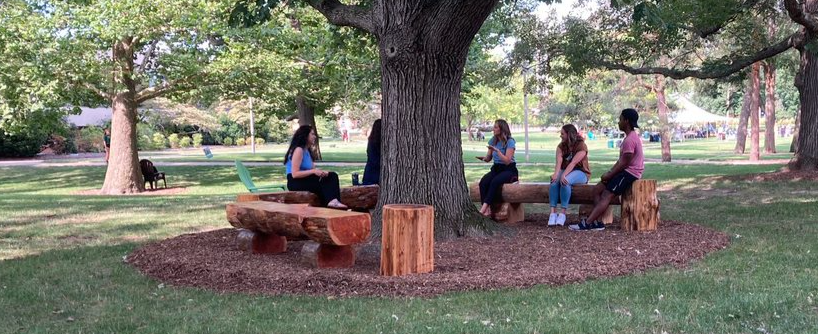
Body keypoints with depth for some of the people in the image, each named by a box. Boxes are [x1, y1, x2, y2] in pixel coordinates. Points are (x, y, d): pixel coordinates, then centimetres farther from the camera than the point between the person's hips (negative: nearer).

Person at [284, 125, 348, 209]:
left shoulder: (307, 151, 18)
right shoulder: (298, 150, -14)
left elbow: (313, 168, 12)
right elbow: (295, 174, -21)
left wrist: (320, 172, -11)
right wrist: (313, 171, -25)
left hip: (305, 180, 9)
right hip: (296, 182, -9)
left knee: (332, 176, -7)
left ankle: (333, 201, -24)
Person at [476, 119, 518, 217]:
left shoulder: (510, 142, -10)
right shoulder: (493, 140, 10)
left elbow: (507, 161, -18)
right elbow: (489, 158, 14)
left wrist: (497, 150, -26)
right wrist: (484, 158, -9)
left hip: (509, 170, -6)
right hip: (496, 168, 6)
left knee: (495, 182, -36)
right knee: (483, 182, -26)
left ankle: (483, 208, -38)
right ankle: (487, 210, -33)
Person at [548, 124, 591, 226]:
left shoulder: (581, 146, -12)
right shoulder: (561, 146, 5)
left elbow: (573, 163, -25)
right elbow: (559, 161, -14)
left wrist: (564, 175, -38)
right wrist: (556, 174, -33)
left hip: (580, 172, -5)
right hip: (565, 171, 5)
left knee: (565, 181, -36)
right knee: (554, 180, -29)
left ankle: (563, 213, -35)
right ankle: (553, 212, -35)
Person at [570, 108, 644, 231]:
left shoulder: (630, 140, -18)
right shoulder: (630, 137, 17)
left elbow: (624, 163, -20)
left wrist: (609, 175, -12)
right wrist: (609, 172, 8)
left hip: (630, 173, -10)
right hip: (625, 172, 10)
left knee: (606, 195, -18)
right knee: (597, 189, 3)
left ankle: (587, 223, -22)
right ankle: (595, 222, -6)